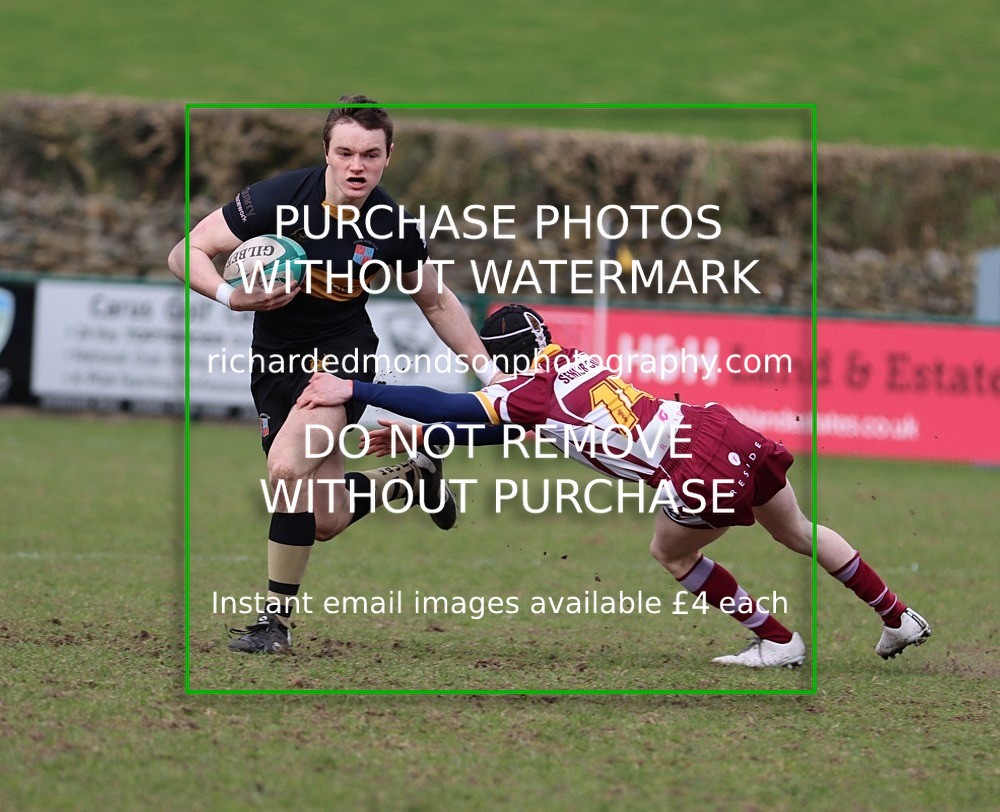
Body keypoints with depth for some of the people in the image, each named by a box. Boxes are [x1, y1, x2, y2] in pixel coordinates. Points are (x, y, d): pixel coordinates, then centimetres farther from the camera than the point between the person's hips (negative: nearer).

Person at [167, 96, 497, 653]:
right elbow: (187, 253, -14)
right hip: (276, 357, 2)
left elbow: (436, 301, 7)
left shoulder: (393, 226, -11)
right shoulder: (281, 198, -17)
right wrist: (230, 296, -33)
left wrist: (489, 371, 5)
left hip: (344, 351, -2)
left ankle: (278, 618, -14)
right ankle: (411, 476, 36)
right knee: (325, 519, 3)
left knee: (288, 466, -29)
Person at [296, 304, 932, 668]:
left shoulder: (531, 388, -3)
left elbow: (452, 408, -8)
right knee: (798, 532, 26)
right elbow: (499, 429, 28)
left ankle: (778, 641, 22)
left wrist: (353, 389, -5)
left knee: (673, 554, 18)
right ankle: (900, 619, 35)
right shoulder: (574, 360, 20)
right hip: (725, 428, 8)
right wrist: (416, 438, 27)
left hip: (697, 466, -8)